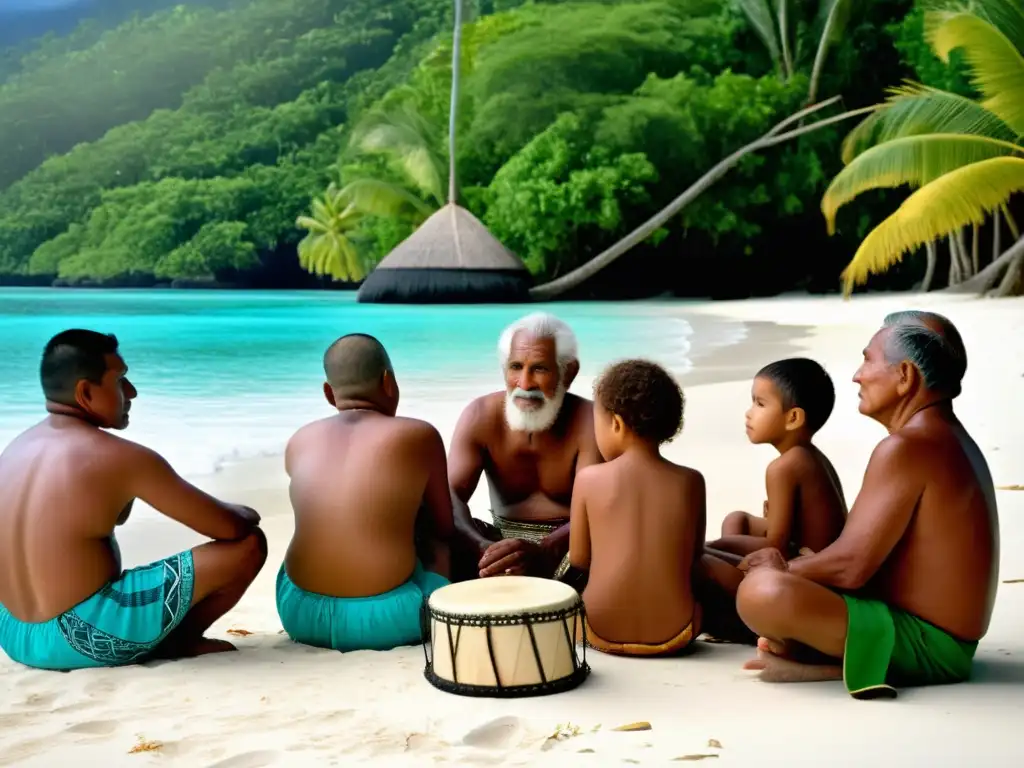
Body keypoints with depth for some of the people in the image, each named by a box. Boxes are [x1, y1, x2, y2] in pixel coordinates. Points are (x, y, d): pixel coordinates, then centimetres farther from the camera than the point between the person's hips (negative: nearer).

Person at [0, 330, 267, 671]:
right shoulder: (121, 458, -14)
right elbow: (230, 527, -7)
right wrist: (244, 513, 11)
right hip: (87, 637, -8)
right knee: (248, 544, -4)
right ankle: (181, 640, 14)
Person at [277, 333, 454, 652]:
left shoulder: (299, 442, 7)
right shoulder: (420, 435, -3)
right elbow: (444, 528, 9)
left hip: (300, 613, 3)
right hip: (385, 619, -3)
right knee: (443, 545, 25)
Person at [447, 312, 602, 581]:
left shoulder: (588, 423, -17)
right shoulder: (480, 416, -8)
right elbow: (451, 496, -18)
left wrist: (544, 551, -51)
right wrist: (482, 547, -41)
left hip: (568, 544, -2)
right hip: (504, 539, 2)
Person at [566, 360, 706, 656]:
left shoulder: (589, 478, -7)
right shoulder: (691, 481, -4)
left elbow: (578, 560, 1)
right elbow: (694, 558, 6)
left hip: (601, 631, 0)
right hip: (675, 632, 0)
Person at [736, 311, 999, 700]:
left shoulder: (907, 448, -20)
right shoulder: (948, 440, 14)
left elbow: (851, 566, -24)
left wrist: (783, 570, -5)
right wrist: (791, 567, 5)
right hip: (945, 643, 11)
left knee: (761, 592, -32)